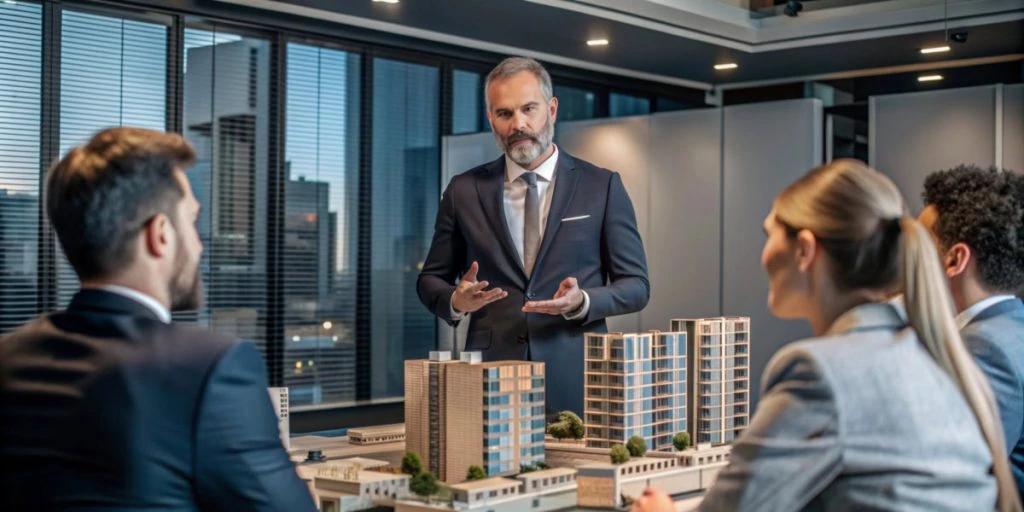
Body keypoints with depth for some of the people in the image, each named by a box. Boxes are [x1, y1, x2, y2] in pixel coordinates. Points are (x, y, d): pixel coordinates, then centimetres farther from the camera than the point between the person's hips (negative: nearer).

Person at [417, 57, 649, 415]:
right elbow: (430, 280, 13)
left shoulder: (602, 187, 3)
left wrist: (582, 302, -16)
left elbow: (636, 285, 4)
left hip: (574, 382, -1)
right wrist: (456, 301, -9)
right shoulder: (464, 191, 7)